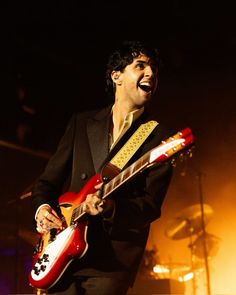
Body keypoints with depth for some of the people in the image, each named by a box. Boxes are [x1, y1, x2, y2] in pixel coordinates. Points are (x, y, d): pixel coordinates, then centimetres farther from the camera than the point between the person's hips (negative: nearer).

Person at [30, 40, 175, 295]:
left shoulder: (159, 137, -1)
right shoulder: (81, 122, 10)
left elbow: (151, 205, -8)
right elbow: (48, 180, 14)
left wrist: (111, 209, -25)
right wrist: (42, 207, -6)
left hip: (112, 260, -3)